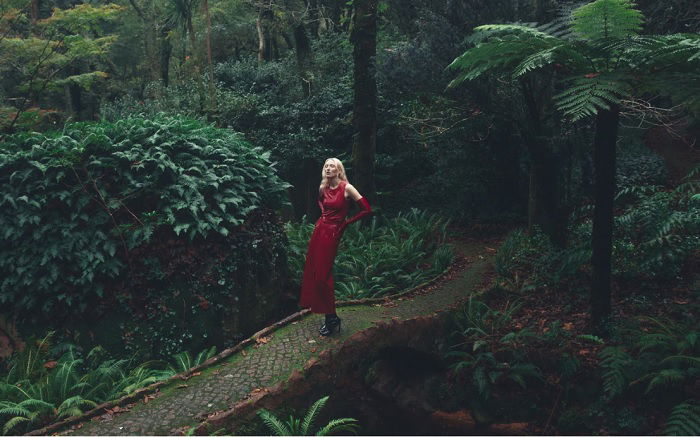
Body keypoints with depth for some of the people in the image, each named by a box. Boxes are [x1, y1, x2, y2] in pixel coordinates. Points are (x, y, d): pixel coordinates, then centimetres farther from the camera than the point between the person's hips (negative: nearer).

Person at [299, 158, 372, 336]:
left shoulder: (346, 188, -11)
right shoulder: (323, 188, 8)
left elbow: (366, 209, -12)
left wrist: (346, 222, -6)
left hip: (332, 233, -7)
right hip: (319, 230, 7)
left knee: (323, 275, -8)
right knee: (312, 272, 7)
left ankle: (331, 318, 5)